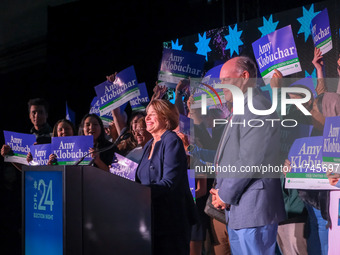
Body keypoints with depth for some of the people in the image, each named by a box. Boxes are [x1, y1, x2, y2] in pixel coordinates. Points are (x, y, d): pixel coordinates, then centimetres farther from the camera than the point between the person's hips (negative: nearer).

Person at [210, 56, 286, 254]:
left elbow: (250, 161, -21)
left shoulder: (257, 108, -14)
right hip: (236, 209, 10)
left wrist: (225, 195, -12)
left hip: (254, 210, -10)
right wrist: (221, 191, 6)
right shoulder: (240, 110, 19)